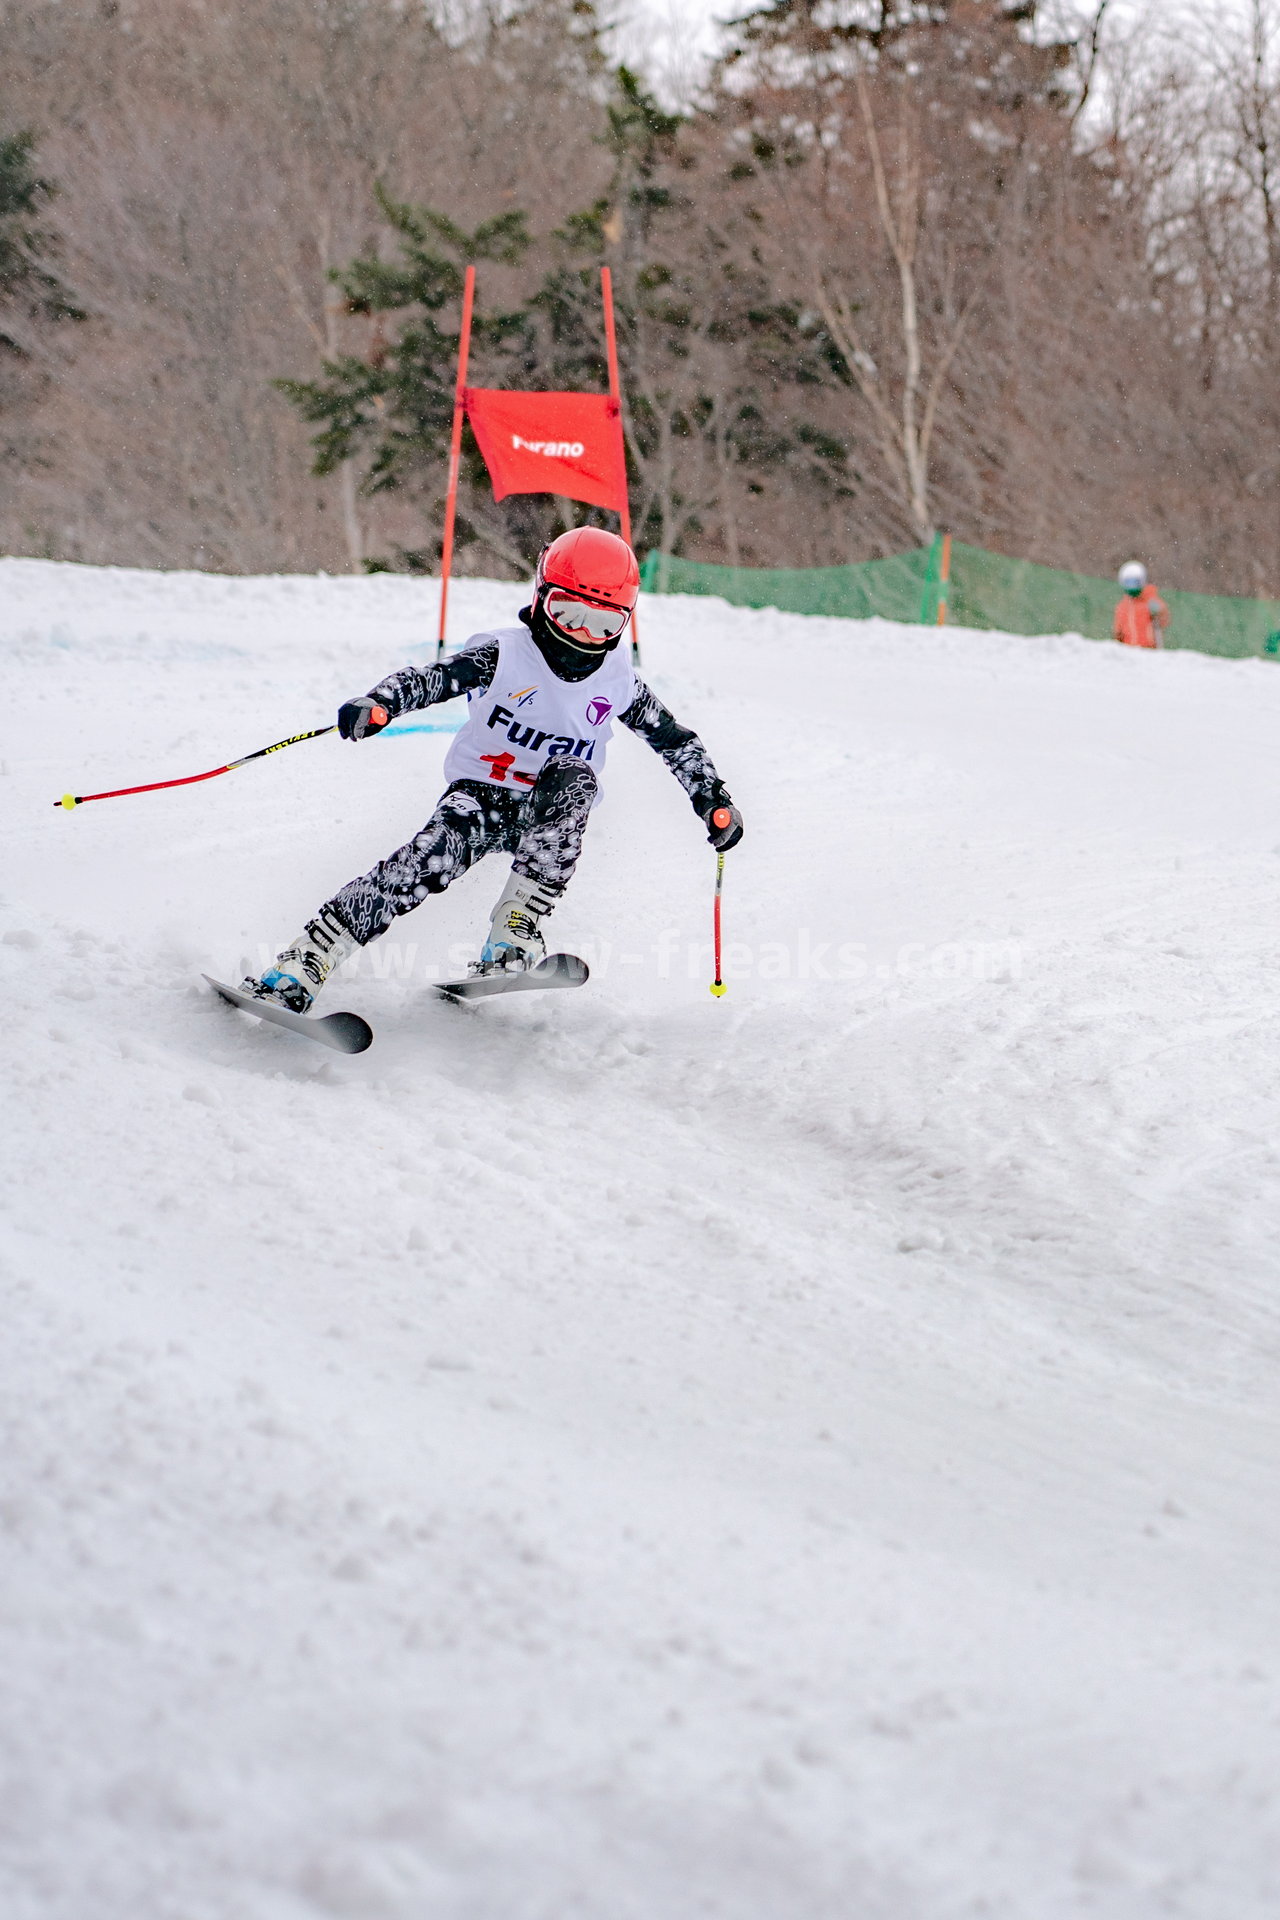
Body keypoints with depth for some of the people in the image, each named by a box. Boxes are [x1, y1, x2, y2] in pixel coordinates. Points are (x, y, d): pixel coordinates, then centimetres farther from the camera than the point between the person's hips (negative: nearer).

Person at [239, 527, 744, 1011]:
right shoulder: (504, 653, -9)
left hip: (549, 815, 2)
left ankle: (517, 929, -37)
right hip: (480, 796, -2)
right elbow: (429, 678, -22)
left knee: (573, 775, -32)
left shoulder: (618, 683, 2)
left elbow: (676, 739, 16)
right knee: (433, 856, -32)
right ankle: (298, 969, -37)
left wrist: (713, 798, 6)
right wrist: (378, 704, -42)